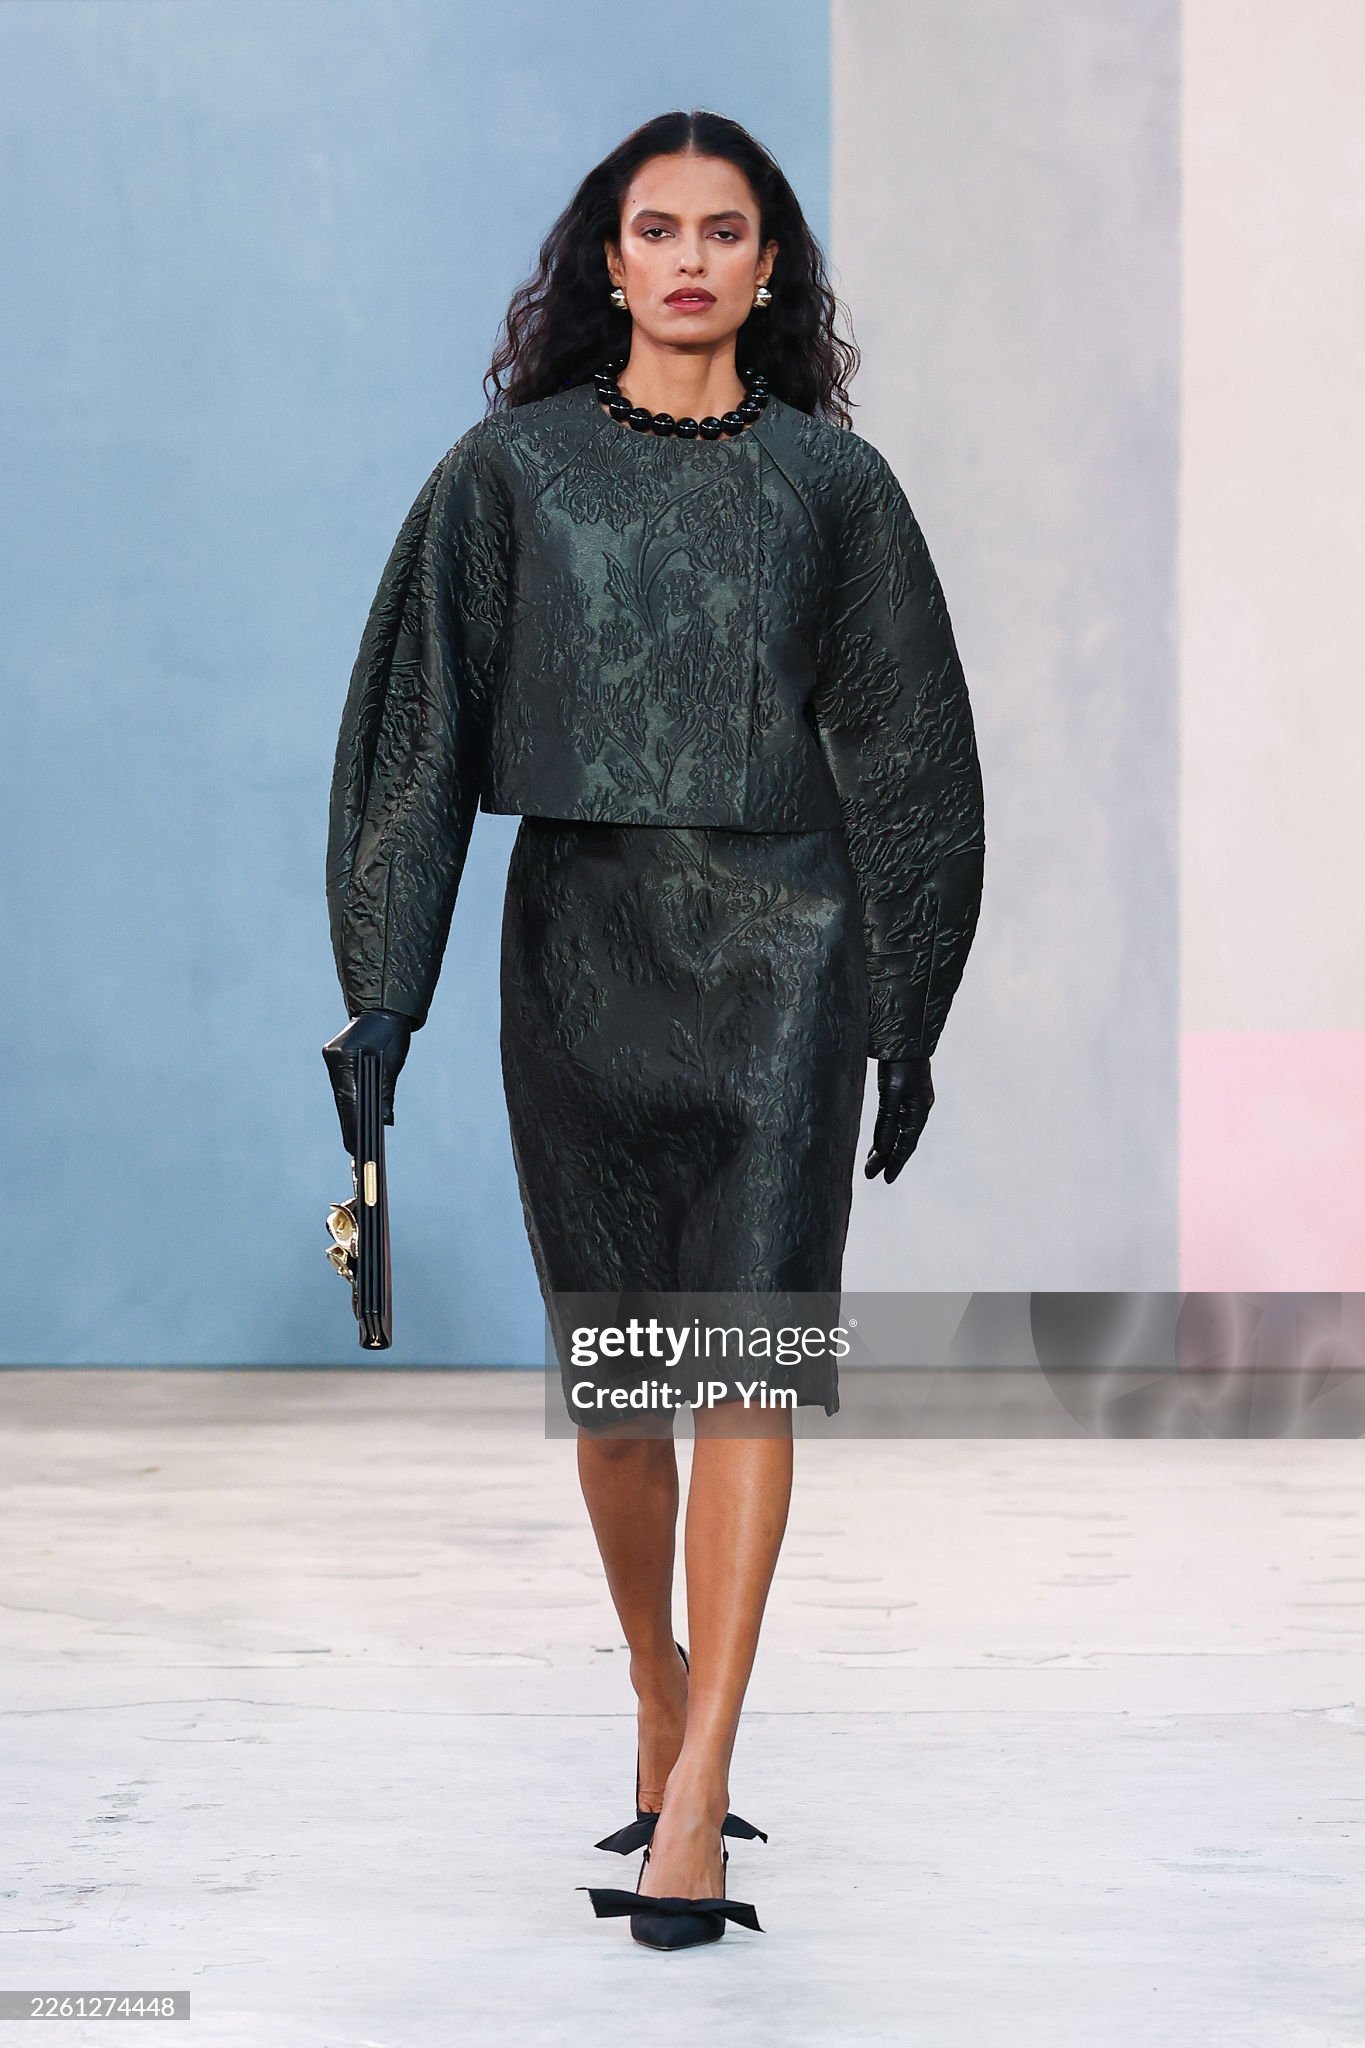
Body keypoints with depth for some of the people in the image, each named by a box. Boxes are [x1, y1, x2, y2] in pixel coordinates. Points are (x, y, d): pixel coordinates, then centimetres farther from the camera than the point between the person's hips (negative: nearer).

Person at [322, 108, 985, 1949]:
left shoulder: (831, 480, 5)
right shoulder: (512, 469, 4)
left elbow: (905, 749, 8)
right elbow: (422, 723, 3)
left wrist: (912, 1016, 6)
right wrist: (384, 990, -4)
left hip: (779, 936, -1)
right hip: (578, 944, 1)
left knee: (747, 1350, -11)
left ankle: (694, 1800, -13)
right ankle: (661, 1705, 31)